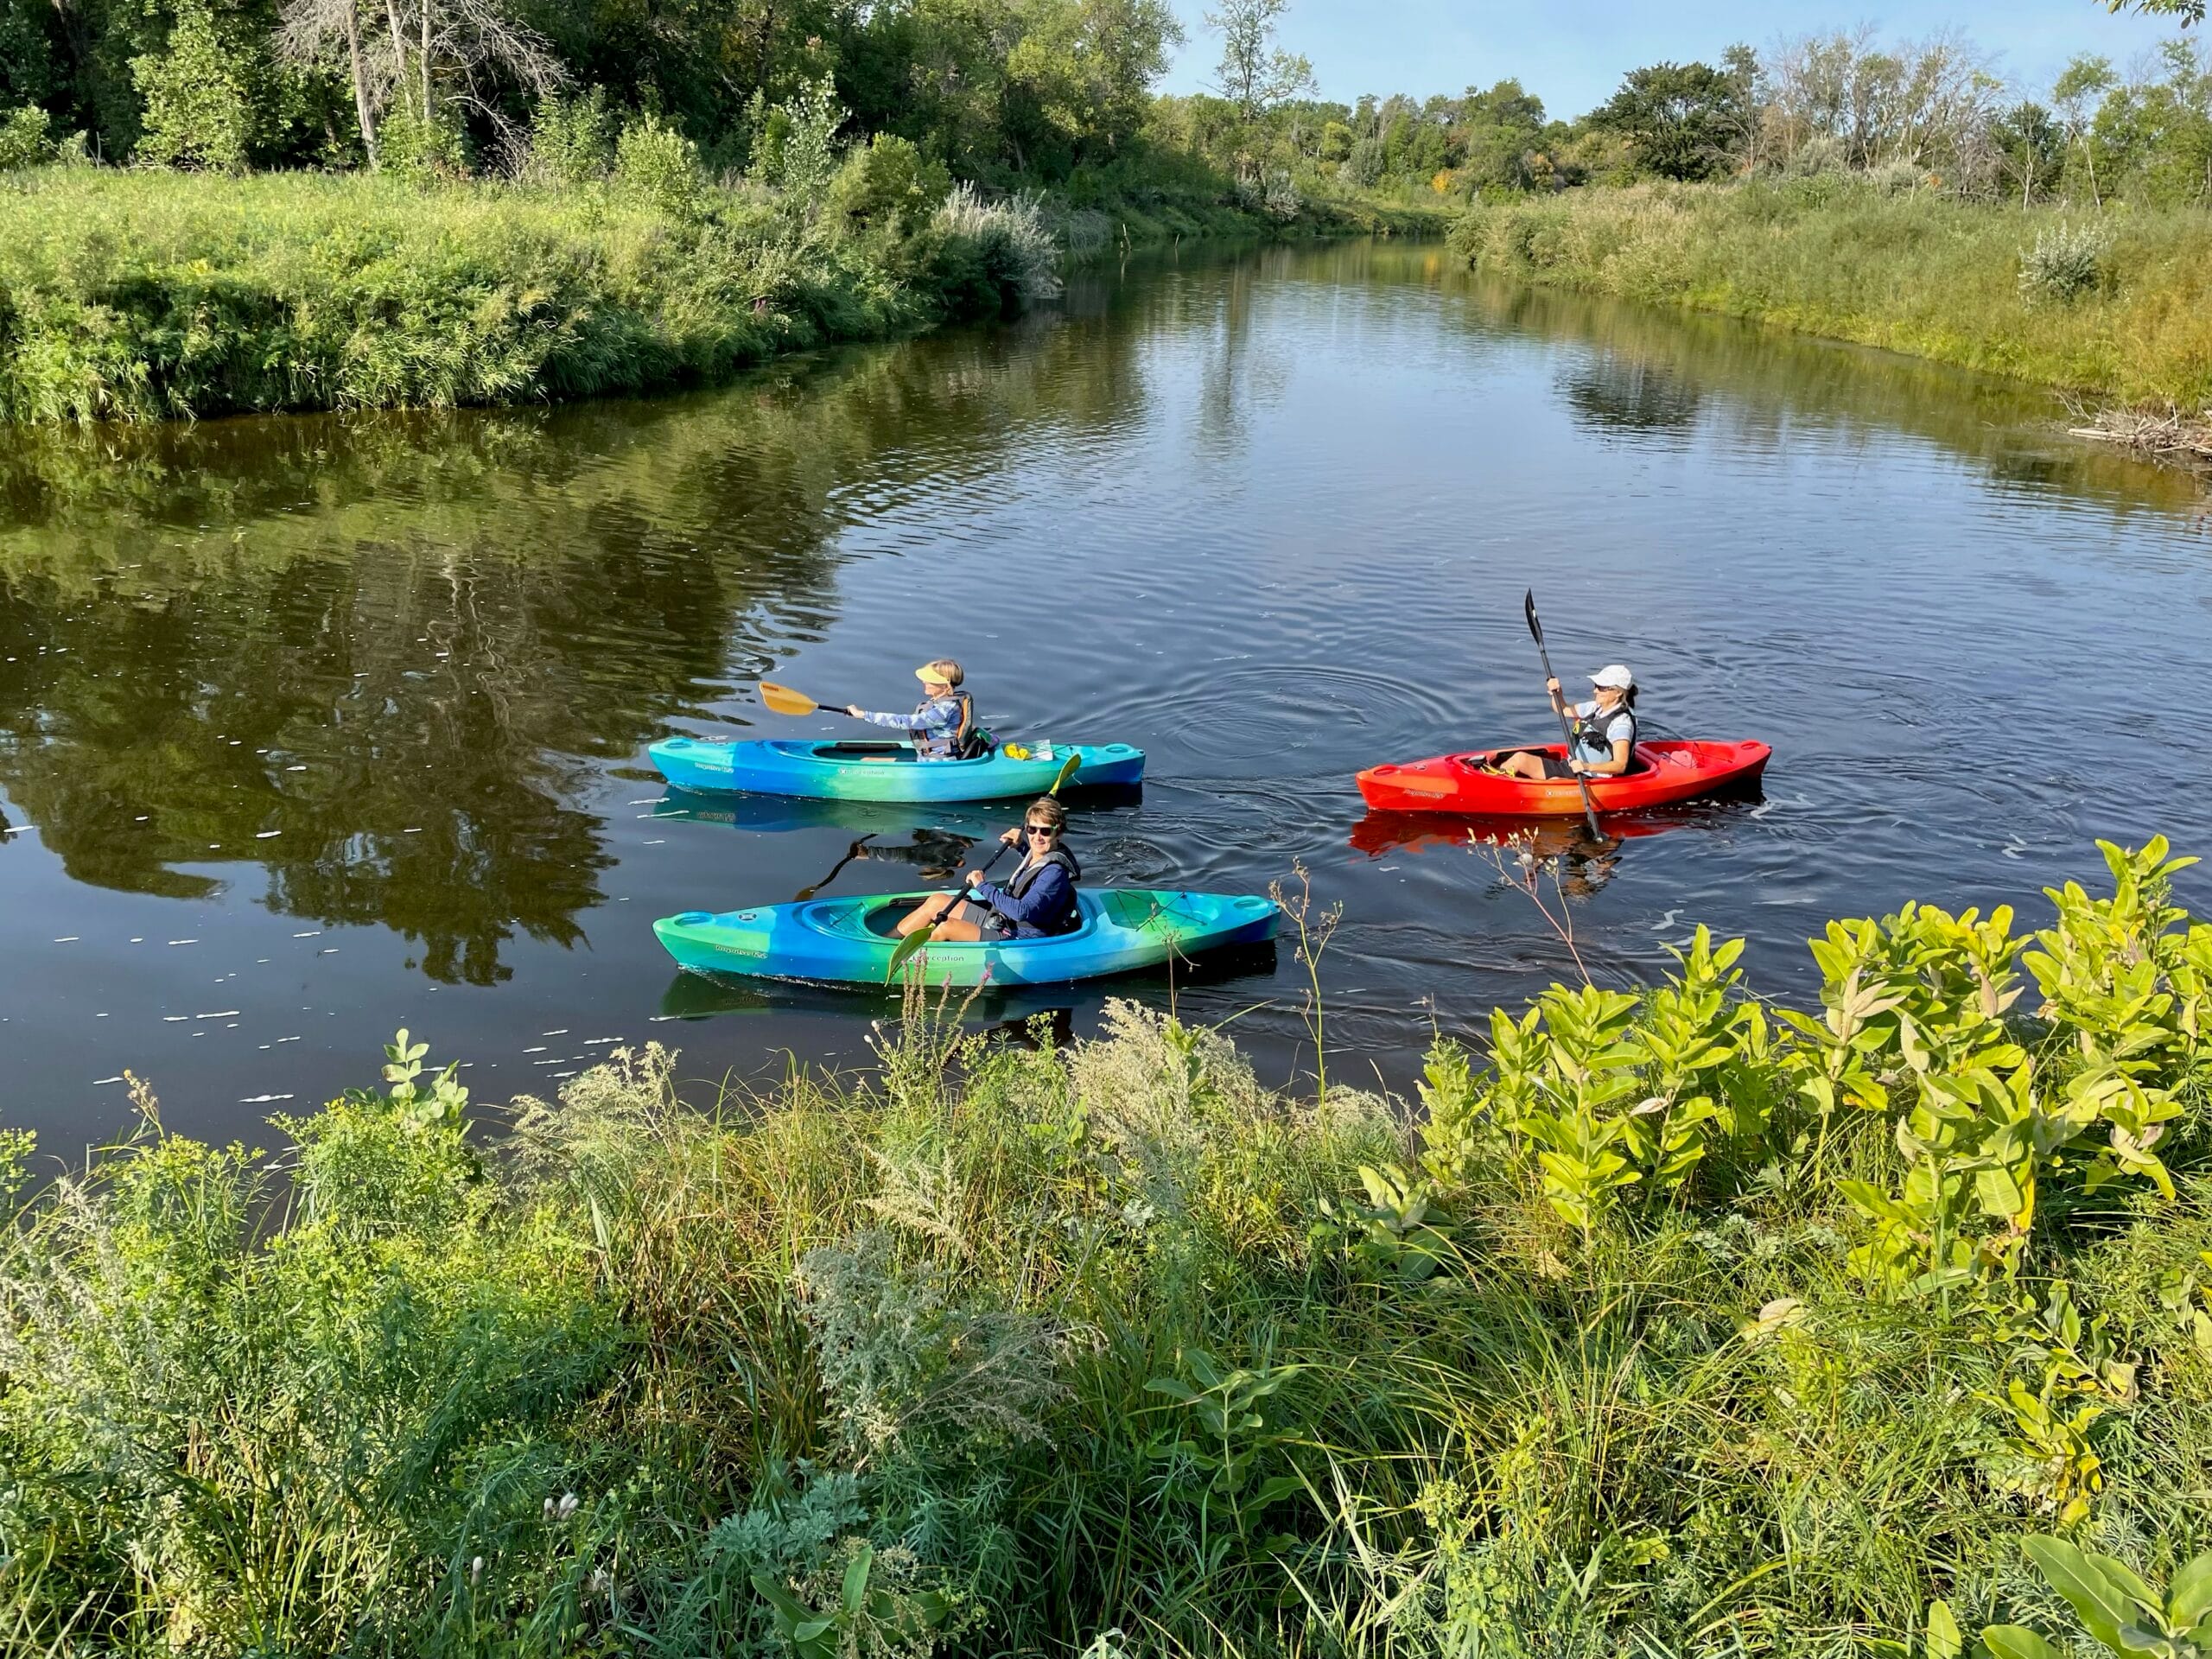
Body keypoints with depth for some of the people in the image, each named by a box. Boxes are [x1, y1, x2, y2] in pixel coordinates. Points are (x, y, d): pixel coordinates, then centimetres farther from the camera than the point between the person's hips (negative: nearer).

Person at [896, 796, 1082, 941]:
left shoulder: (1054, 872, -23)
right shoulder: (1038, 854, 4)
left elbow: (1022, 911, -32)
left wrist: (983, 886, -24)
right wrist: (1021, 841, 13)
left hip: (1017, 941, -10)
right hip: (1001, 921, 10)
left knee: (946, 927, -22)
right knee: (936, 901, 9)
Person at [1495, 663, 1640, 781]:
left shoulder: (1622, 722, -16)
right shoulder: (1595, 708, 10)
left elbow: (1620, 765, -24)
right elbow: (1562, 709, 25)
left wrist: (1587, 767, -36)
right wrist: (1557, 693, 3)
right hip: (1570, 768, 9)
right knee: (1520, 758, -3)